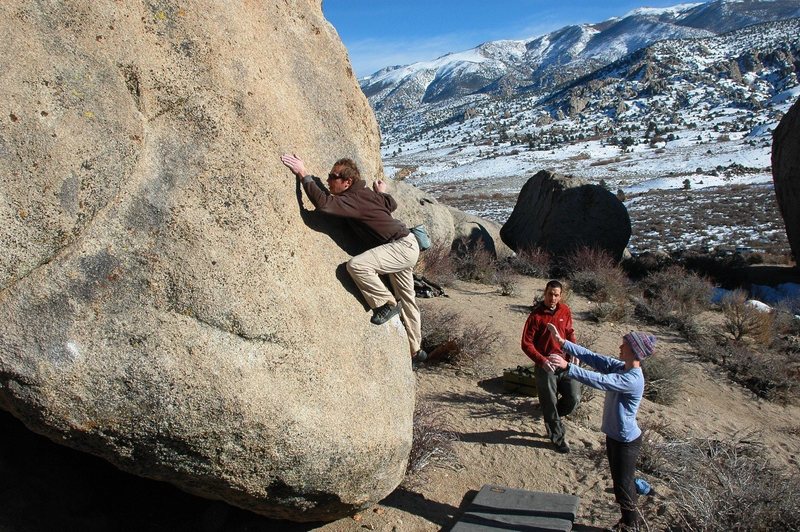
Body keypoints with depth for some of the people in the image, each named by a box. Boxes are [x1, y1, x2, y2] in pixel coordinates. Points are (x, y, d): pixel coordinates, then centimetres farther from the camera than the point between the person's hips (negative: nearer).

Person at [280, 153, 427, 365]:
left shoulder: (354, 200, -22)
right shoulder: (366, 194, 6)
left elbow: (322, 203, -37)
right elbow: (392, 204, 20)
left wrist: (303, 175, -30)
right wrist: (382, 193, 39)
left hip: (402, 247, -10)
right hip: (406, 246, 10)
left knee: (357, 265, -28)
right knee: (406, 298, 19)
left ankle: (387, 304, -8)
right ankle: (415, 350, 33)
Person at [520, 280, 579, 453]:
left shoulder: (565, 311, 2)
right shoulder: (536, 315, -12)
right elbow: (526, 343, -11)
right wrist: (542, 361, -21)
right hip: (545, 366, -4)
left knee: (574, 398, 1)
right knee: (549, 404, 5)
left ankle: (552, 417, 30)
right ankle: (559, 438, 24)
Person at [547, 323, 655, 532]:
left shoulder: (632, 379, -29)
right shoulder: (620, 367, -3)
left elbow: (599, 381, -39)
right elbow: (592, 358, -4)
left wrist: (567, 367, -42)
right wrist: (562, 342, -9)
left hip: (626, 441, -9)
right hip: (614, 436, 9)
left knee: (622, 485, 8)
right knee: (621, 482, 23)